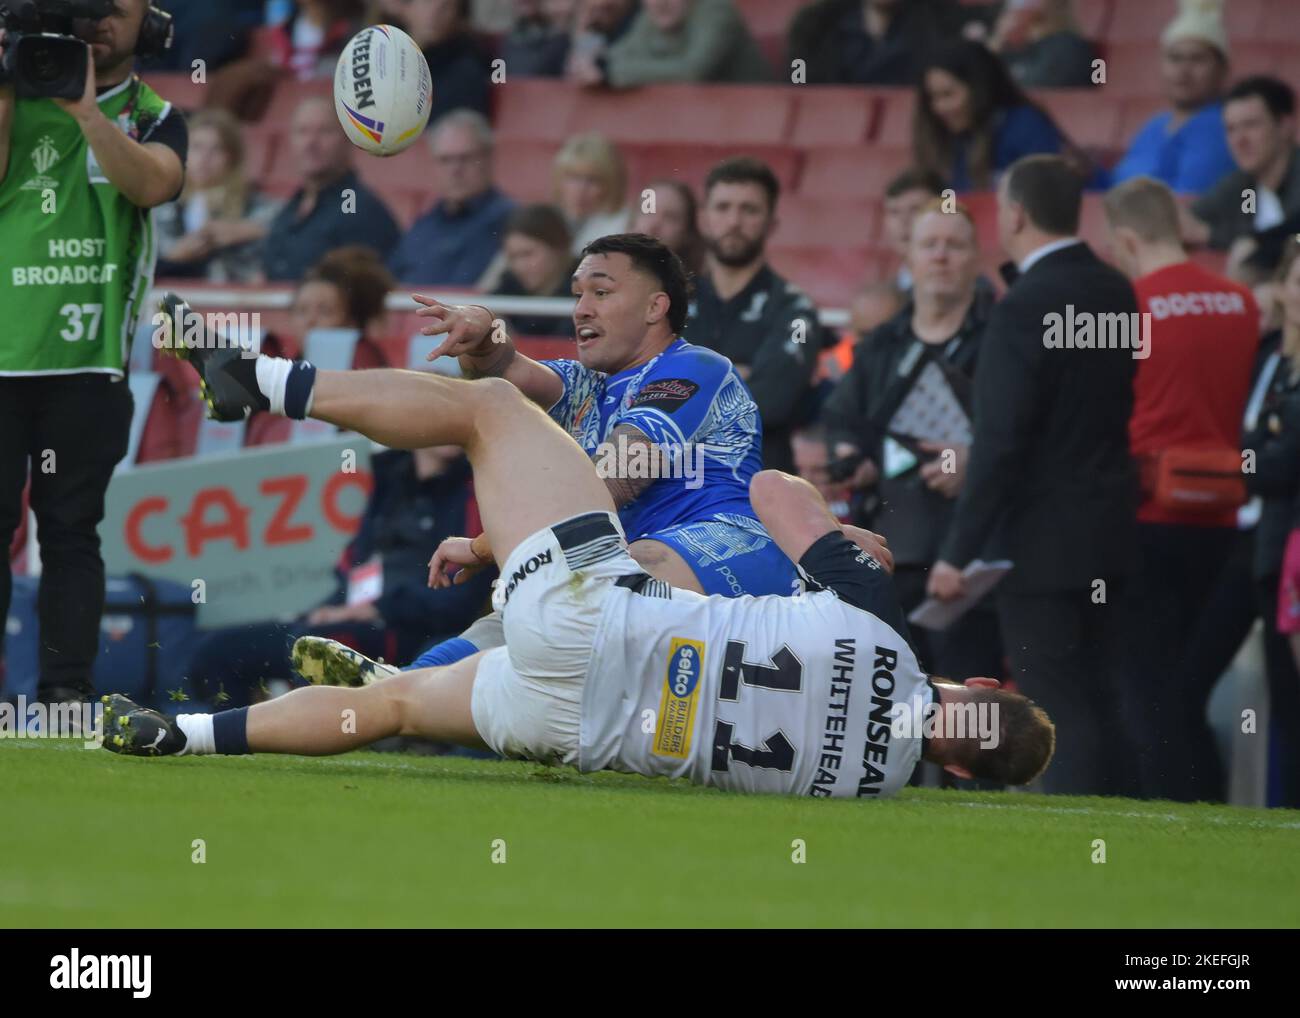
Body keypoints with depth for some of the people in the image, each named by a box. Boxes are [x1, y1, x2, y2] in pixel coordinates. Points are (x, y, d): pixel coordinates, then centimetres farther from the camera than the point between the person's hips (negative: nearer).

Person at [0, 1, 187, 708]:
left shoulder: (152, 117, 10)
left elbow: (153, 184, -12)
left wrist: (84, 109, -16)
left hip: (86, 358, 0)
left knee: (71, 529, 2)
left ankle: (66, 688, 3)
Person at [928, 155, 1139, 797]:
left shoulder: (1025, 308, -18)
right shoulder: (1115, 293, 6)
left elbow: (999, 442, -20)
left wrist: (959, 552, -15)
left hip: (1041, 541, -8)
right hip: (1108, 529, 8)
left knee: (1058, 714, -5)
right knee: (1098, 705, 13)